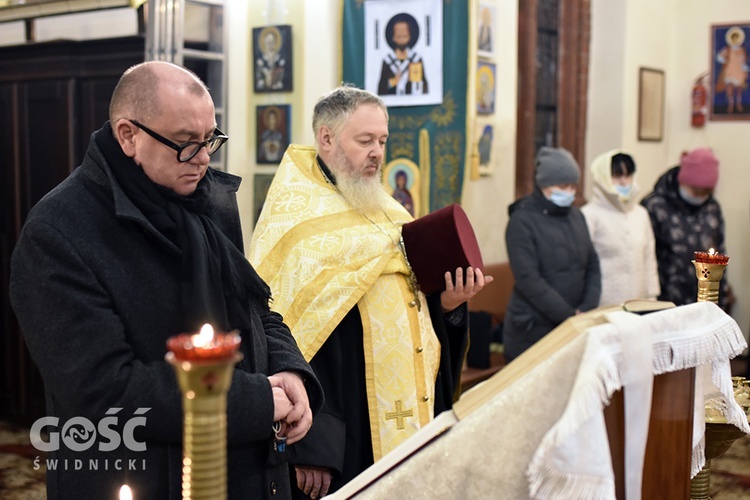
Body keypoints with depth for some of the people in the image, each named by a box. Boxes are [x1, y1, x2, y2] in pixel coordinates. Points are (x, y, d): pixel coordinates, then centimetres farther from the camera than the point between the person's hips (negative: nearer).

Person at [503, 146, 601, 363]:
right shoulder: (522, 221, -8)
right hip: (532, 331, -5)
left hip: (575, 328, 5)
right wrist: (570, 316, -16)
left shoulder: (577, 217, 11)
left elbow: (592, 267, 11)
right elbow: (529, 280, -15)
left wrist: (586, 311, -5)